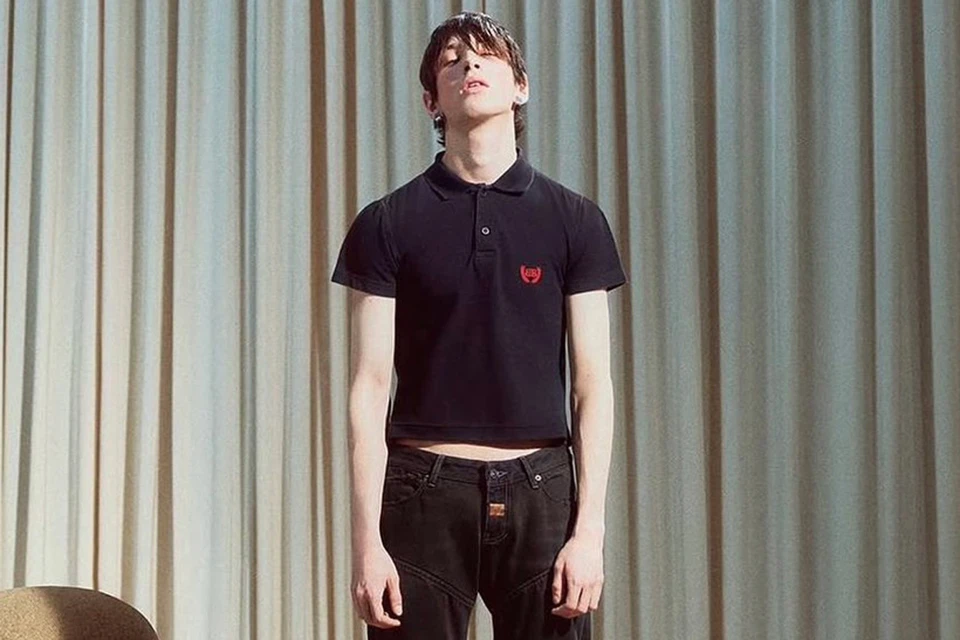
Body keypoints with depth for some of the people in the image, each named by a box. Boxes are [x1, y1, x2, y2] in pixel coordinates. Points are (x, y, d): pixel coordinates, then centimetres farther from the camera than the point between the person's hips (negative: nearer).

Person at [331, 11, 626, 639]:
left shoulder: (575, 219, 5)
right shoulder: (388, 223, 3)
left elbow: (593, 385, 4)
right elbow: (370, 388, 1)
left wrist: (589, 530, -4)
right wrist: (368, 541, -5)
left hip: (540, 490, 1)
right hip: (425, 490, 0)